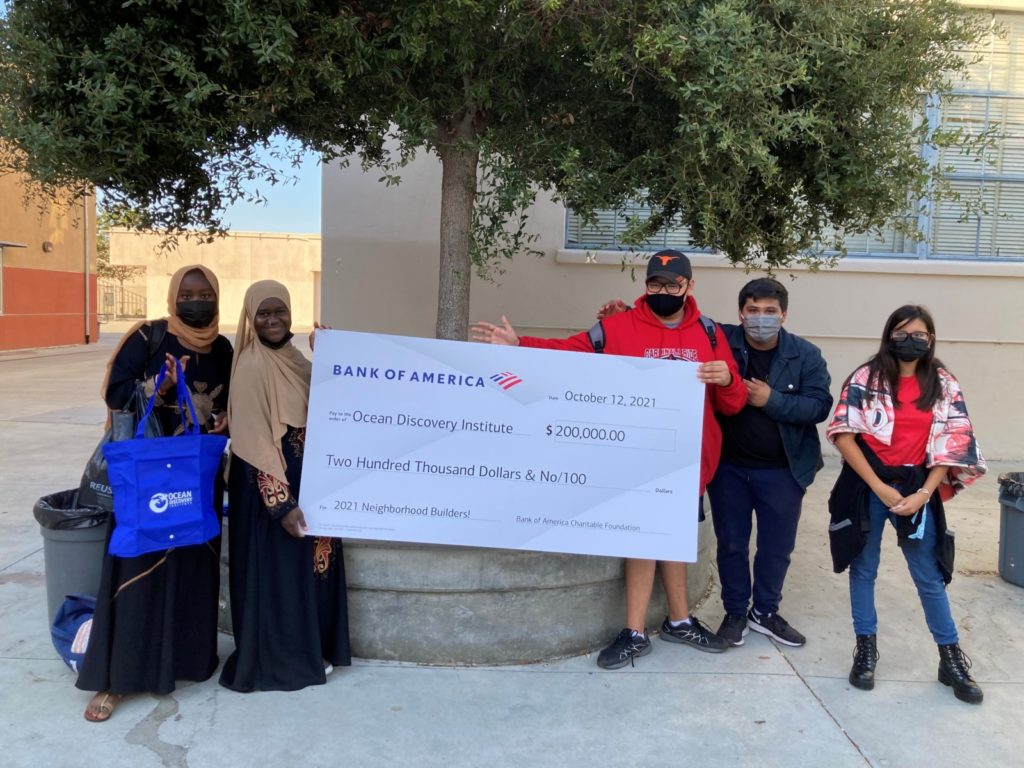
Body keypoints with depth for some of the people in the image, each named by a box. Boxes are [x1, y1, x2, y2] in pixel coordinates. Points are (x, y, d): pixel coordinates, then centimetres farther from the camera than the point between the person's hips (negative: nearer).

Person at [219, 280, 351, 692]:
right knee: (278, 572, 4)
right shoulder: (252, 367, -16)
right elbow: (254, 443, -20)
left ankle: (309, 650, 33)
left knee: (311, 567, 17)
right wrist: (282, 503, -22)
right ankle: (276, 661, 21)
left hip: (307, 480, 8)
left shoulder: (294, 358, 7)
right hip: (270, 487, -8)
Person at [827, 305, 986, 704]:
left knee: (929, 575, 8)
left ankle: (951, 658, 23)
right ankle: (866, 648, 24)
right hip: (867, 484, -1)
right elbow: (844, 436, -10)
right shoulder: (866, 378, -5)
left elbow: (952, 445, 1)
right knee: (864, 568, 10)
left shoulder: (944, 385, 2)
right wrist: (879, 487, -13)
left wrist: (923, 494, -9)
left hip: (916, 488, 1)